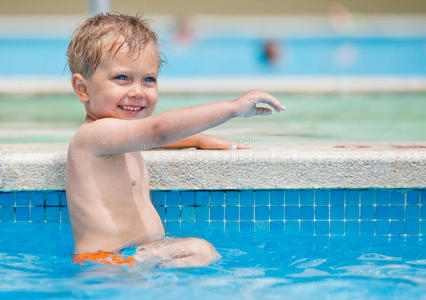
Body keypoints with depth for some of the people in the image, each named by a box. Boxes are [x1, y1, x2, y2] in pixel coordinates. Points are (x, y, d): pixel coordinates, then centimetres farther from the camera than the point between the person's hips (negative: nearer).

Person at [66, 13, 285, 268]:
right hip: (104, 263, -11)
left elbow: (151, 137, 41)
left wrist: (200, 140, 23)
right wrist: (233, 108, -26)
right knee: (199, 252, -27)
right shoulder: (95, 133, -15)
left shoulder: (113, 138, 19)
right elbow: (160, 130, -28)